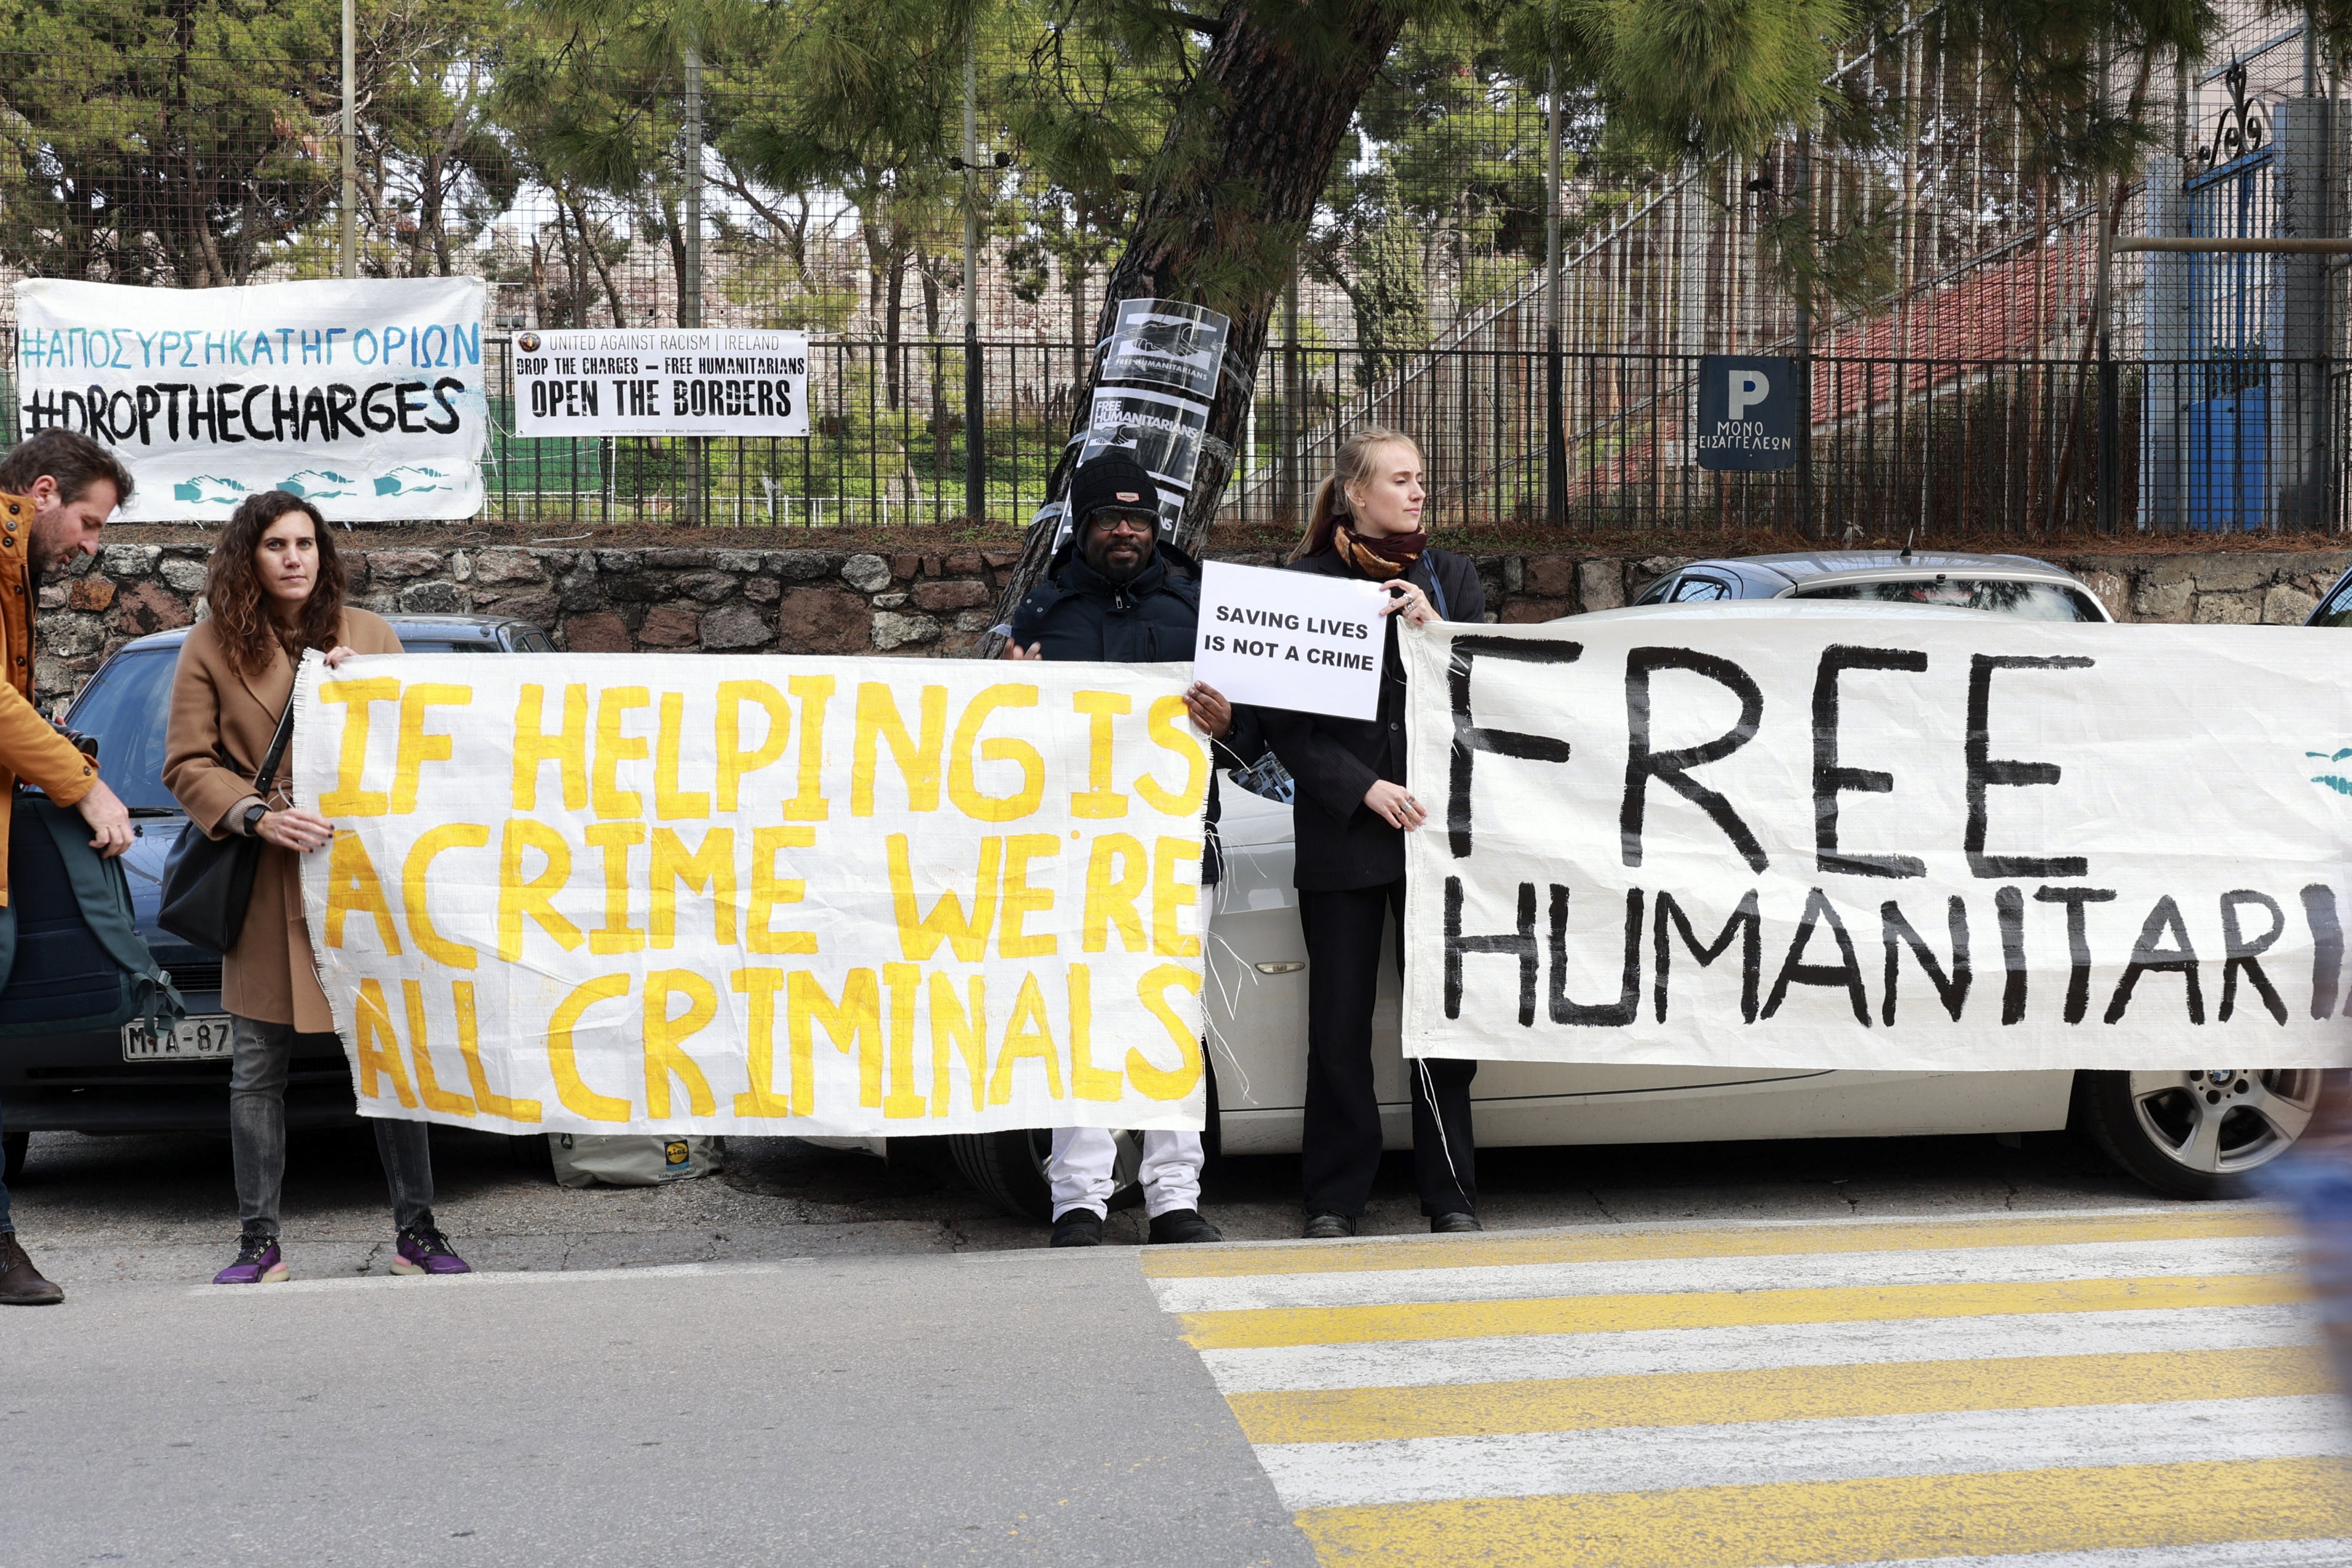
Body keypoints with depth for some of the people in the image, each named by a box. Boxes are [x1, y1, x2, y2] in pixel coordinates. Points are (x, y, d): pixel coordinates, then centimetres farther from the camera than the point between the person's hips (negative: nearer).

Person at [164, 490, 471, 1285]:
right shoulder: (213, 645, 6)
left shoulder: (369, 635, 11)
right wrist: (258, 815, -13)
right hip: (268, 885, -1)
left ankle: (416, 1234, 9)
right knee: (256, 1070, 2)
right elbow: (187, 765, 2)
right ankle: (260, 1246, 12)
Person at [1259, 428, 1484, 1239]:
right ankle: (1335, 1199, 12)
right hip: (1340, 832, -2)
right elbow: (1285, 719, -2)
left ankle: (1451, 1196, 12)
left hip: (1437, 826, 2)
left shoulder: (1451, 578, 11)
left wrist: (1432, 629, -9)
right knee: (1339, 1023, 2)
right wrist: (1365, 789, -12)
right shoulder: (1306, 583, 2)